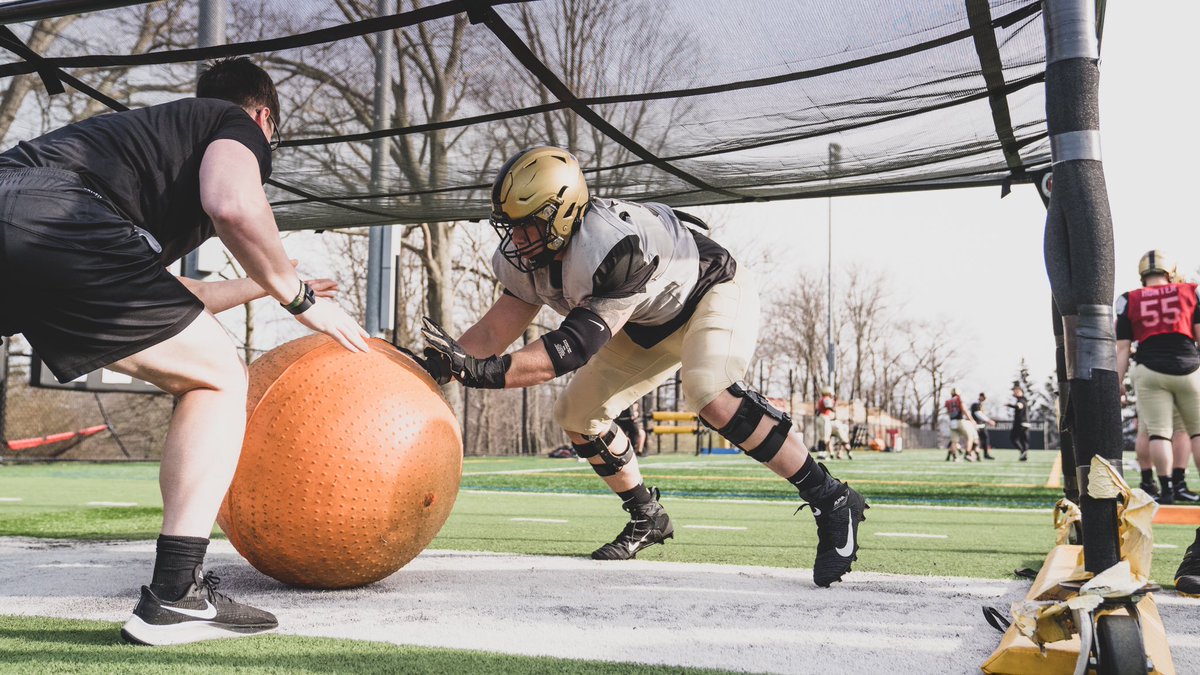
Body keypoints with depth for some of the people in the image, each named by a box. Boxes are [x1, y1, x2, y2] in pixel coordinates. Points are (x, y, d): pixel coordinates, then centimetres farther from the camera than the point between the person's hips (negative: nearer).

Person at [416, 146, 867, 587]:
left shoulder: (613, 246, -41)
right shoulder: (531, 256, -14)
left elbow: (574, 347, -44)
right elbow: (498, 327, -13)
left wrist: (482, 371, -51)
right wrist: (440, 366, -28)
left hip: (716, 291, -9)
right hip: (652, 323, 9)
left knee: (709, 393, -36)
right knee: (577, 414, 0)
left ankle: (830, 501, -24)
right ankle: (647, 519, 19)